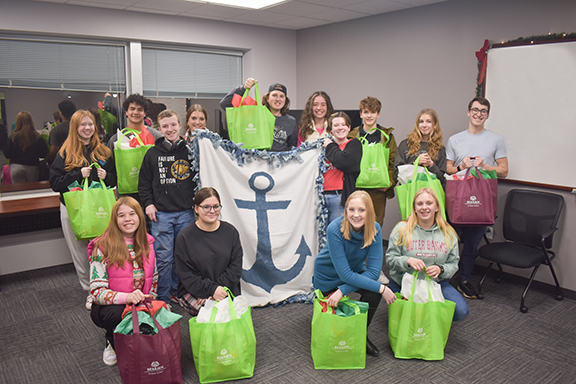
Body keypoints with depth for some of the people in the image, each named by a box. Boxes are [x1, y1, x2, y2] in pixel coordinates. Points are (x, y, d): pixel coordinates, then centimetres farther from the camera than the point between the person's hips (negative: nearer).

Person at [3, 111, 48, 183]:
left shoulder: (13, 136, -6)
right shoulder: (37, 137, -7)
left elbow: (7, 155, -1)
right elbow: (43, 154, -1)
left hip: (16, 168, 0)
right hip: (33, 168, 0)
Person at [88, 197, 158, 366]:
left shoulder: (148, 243, 2)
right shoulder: (103, 247, -13)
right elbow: (96, 291, -16)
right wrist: (127, 297, -33)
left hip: (141, 306, 3)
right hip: (108, 308, -3)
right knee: (119, 313, -37)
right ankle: (113, 342, 0)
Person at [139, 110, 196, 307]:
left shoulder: (190, 150, 5)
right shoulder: (153, 153, 5)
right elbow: (144, 182, 11)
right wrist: (148, 203, 0)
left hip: (186, 212, 1)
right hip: (161, 213, -1)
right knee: (163, 257, 0)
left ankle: (176, 291, 27)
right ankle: (162, 298, 13)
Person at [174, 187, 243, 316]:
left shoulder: (230, 231, 6)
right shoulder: (184, 237, -3)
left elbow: (236, 267, 3)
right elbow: (186, 275, -7)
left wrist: (219, 288, -13)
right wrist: (211, 289, -20)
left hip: (225, 290, 3)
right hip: (192, 292, -2)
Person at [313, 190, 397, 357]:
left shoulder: (374, 229, -24)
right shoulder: (335, 229, -33)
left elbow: (374, 271, -26)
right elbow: (345, 274, -34)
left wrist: (342, 290, -33)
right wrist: (381, 288, -35)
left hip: (356, 270, 3)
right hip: (329, 275, -2)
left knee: (373, 294, -25)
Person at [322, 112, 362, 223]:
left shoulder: (354, 144, 5)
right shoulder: (325, 144, 19)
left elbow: (344, 162, -16)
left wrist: (330, 147, -3)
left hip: (340, 197, -4)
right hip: (322, 195, 5)